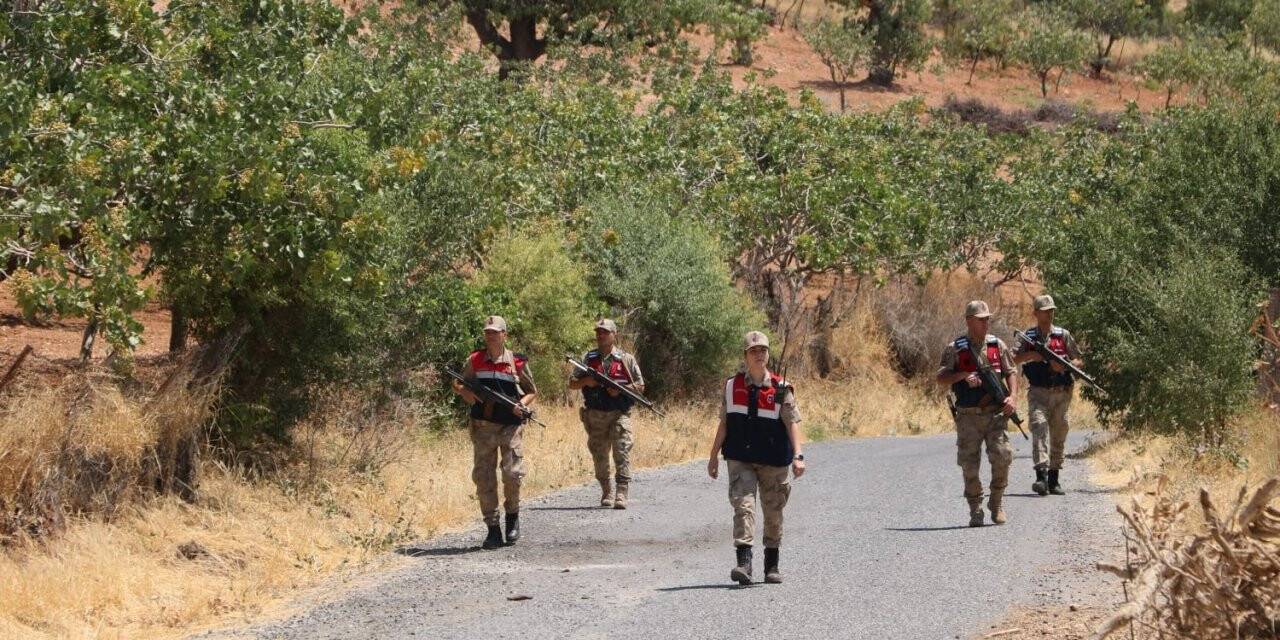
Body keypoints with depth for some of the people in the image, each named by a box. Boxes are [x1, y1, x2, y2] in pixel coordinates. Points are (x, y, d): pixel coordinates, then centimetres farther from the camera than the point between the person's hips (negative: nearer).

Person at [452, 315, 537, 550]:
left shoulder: (517, 362, 3)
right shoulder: (474, 361, 7)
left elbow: (532, 391, 12)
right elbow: (469, 396, 13)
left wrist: (522, 404, -8)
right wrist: (461, 390, -9)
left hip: (509, 425, -2)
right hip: (482, 426, 2)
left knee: (512, 473, -12)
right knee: (483, 478, 0)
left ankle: (512, 515, 15)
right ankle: (493, 529, 7)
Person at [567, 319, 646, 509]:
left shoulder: (627, 359, 5)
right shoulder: (588, 359, 10)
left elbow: (640, 386, 6)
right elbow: (572, 384, 11)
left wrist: (620, 389, -12)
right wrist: (586, 381, -10)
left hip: (619, 413, -3)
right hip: (595, 415, 3)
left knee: (622, 453, -14)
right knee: (599, 455, 9)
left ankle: (621, 495, -19)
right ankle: (606, 492, 24)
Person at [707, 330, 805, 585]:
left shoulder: (781, 388, -1)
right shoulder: (732, 386, 4)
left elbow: (791, 423, -6)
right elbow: (724, 423, 11)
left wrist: (798, 456, -17)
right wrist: (714, 456, 11)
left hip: (773, 460, 0)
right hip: (740, 459, 0)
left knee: (773, 512, 9)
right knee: (743, 505, -16)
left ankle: (772, 566, 24)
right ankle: (744, 563, -25)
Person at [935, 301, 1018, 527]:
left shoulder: (997, 345, 8)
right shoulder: (955, 349, 0)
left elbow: (1010, 373, 11)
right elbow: (940, 378, -4)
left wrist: (1012, 397, -6)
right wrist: (963, 375, -20)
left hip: (995, 413, 1)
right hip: (968, 416, -1)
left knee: (1001, 456, -13)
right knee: (969, 464, -1)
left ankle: (997, 503, 6)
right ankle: (975, 511, 11)